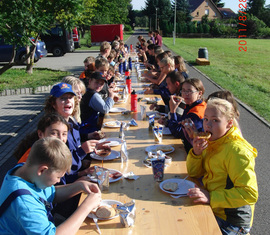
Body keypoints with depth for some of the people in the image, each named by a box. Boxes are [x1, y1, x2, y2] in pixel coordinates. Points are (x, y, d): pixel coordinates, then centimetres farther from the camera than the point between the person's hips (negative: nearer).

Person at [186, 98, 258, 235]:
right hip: (211, 209, 7)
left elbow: (250, 194, -29)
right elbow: (194, 173, 5)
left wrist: (211, 198, -34)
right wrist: (196, 153, -15)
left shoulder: (237, 151, -24)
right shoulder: (213, 142, 2)